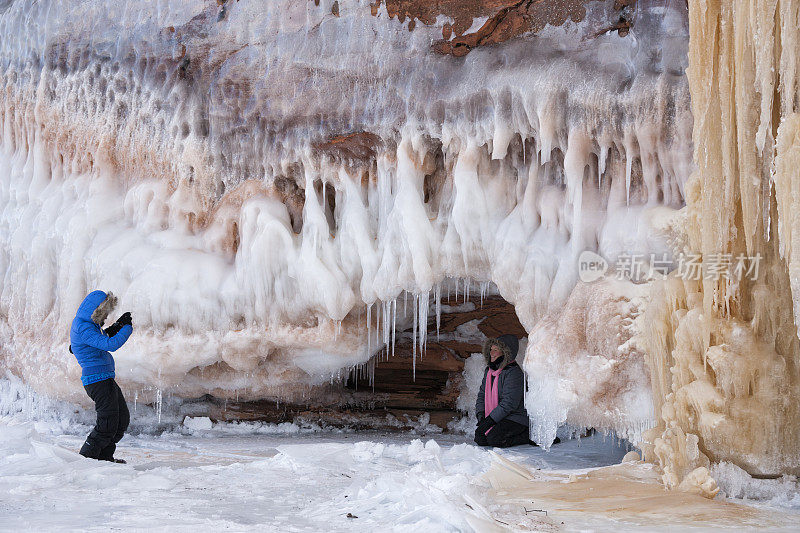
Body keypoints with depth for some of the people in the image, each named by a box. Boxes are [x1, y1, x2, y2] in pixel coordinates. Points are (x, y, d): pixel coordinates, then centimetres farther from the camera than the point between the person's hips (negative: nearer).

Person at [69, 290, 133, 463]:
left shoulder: (87, 324, 15)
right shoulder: (83, 328, -18)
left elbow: (101, 342, 29)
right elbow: (110, 345, -25)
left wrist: (112, 330, 13)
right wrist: (127, 327, -12)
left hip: (106, 378, 11)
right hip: (97, 378, -11)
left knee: (123, 419, 14)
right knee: (108, 424, -8)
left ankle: (105, 456, 22)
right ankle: (86, 457, 2)